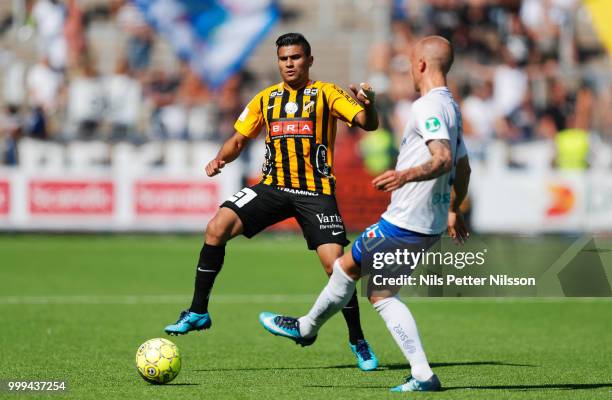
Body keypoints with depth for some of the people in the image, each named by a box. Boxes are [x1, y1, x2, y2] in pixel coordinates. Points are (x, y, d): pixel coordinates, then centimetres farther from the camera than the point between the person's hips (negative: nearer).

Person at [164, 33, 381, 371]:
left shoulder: (325, 94, 0)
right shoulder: (266, 99, 11)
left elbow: (368, 124, -12)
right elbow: (239, 139, 18)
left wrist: (367, 105, -34)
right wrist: (220, 159, -3)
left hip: (316, 191, -3)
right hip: (273, 186, 3)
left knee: (336, 266, -13)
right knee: (217, 227, -16)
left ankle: (358, 342, 5)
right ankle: (198, 312, -6)